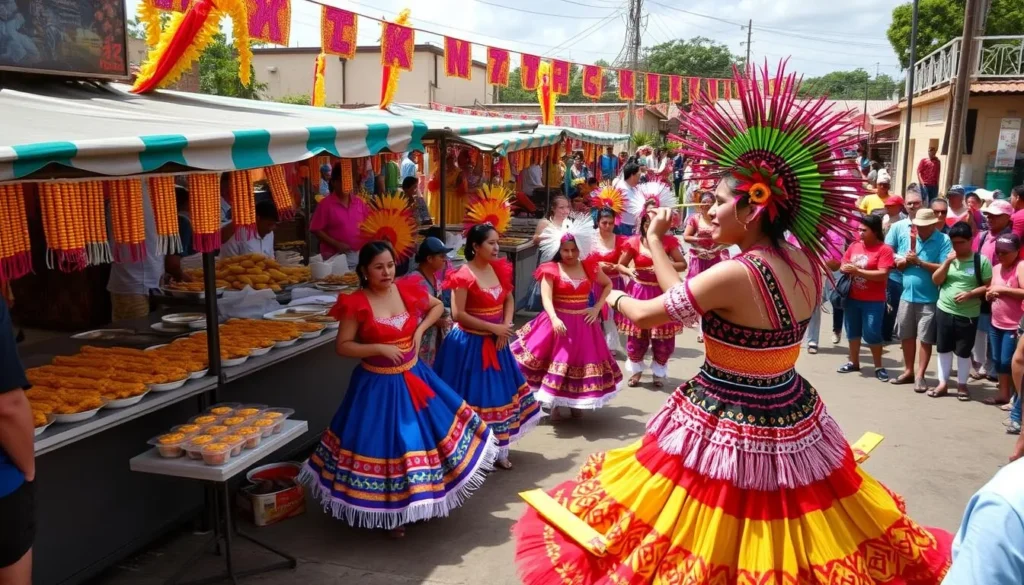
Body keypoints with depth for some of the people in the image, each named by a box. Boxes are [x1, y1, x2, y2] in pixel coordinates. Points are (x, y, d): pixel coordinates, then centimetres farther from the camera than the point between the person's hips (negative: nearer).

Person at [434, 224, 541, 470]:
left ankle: (498, 450, 27)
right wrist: (494, 328, -18)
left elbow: (509, 299, 12)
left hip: (496, 342, 7)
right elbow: (458, 314, -20)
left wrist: (505, 326, -6)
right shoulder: (463, 275, -17)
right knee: (473, 397, 2)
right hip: (469, 344, -7)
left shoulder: (499, 269, 3)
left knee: (499, 395, 13)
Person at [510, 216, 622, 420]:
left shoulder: (590, 267, 2)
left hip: (582, 324, 3)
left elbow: (608, 285, 16)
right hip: (558, 323, -3)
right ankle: (553, 405, 18)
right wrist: (554, 319, -33)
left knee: (580, 361, 9)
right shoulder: (551, 270, -7)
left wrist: (597, 308, 4)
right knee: (556, 362, 2)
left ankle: (575, 403, 26)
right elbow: (546, 298, -16)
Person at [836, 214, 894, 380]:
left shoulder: (884, 249, -12)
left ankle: (878, 367, 13)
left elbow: (883, 275, -19)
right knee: (853, 331, 15)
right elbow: (843, 265, 13)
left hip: (873, 301, -6)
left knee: (871, 334, -2)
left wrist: (857, 271, -22)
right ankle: (854, 362, 29)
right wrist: (845, 269, -11)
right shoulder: (854, 246, 5)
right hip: (852, 298, 6)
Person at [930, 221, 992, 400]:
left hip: (968, 315, -4)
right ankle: (943, 383, 21)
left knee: (963, 352, 6)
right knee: (943, 349, 10)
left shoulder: (981, 260, -7)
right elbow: (936, 281, -1)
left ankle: (962, 385, 21)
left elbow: (988, 286, -6)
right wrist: (947, 262, -13)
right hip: (944, 311, 4)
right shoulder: (948, 258, 5)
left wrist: (970, 294, -21)